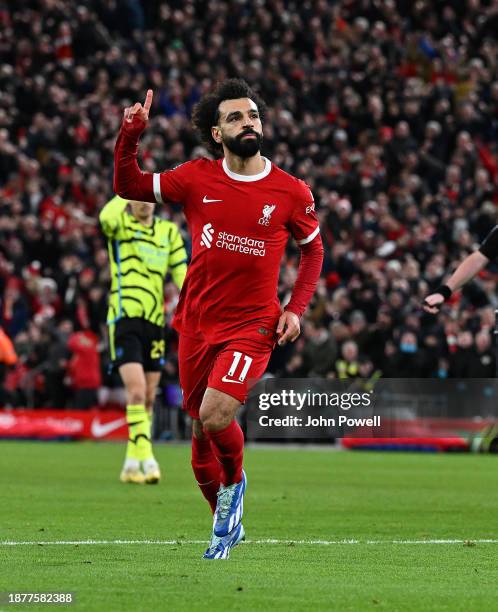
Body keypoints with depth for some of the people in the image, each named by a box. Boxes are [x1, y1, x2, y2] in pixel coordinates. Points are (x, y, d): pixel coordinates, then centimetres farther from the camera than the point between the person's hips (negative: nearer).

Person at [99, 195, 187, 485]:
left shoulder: (168, 230, 11)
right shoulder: (120, 224, -2)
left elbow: (181, 272, 7)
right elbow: (106, 217, -27)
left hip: (155, 321, 5)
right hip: (125, 319, -5)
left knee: (148, 398, 8)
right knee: (137, 392, -18)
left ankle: (132, 464, 19)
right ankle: (146, 458, -20)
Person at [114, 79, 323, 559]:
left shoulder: (291, 193, -3)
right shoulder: (197, 178, 0)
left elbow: (313, 248, 12)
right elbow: (128, 186, 6)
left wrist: (295, 308, 1)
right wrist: (130, 136, -11)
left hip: (252, 325, -3)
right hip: (197, 325, 3)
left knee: (214, 415, -24)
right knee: (200, 429, 9)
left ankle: (234, 484, 8)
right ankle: (227, 521, 31)